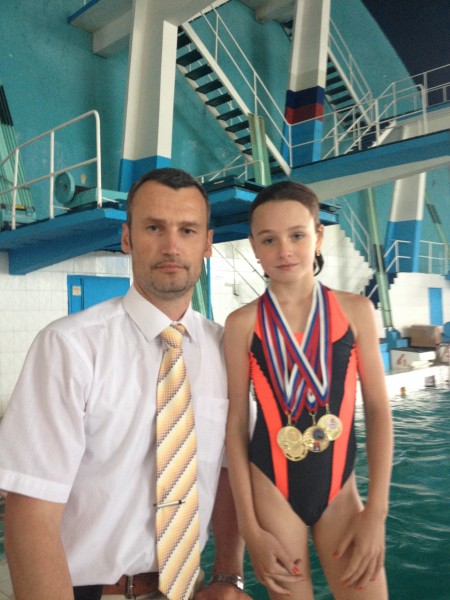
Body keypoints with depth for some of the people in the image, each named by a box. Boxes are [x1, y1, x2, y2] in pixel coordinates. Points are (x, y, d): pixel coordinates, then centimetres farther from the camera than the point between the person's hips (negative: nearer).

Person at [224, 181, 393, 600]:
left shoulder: (355, 311, -3)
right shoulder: (242, 324, -7)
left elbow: (378, 410, 0)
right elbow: (236, 423, -5)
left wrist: (376, 511, -4)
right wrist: (250, 527, -5)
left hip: (340, 491, 2)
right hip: (272, 493, -1)